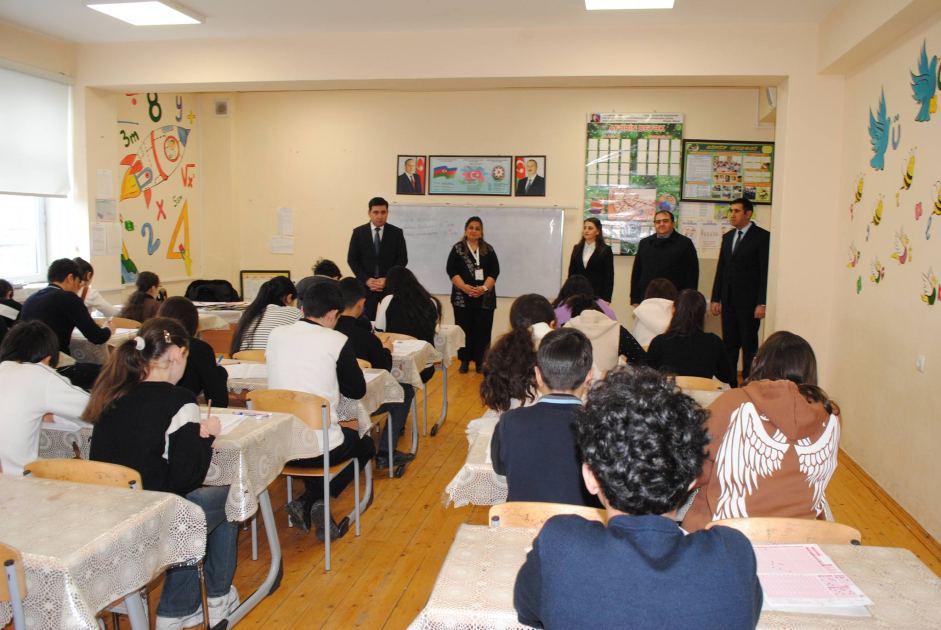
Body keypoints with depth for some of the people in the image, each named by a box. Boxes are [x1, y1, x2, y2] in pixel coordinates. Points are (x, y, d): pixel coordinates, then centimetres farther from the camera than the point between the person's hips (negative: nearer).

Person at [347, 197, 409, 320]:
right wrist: (366, 279, -9)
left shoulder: (397, 233, 3)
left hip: (390, 285, 0)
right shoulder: (358, 232, 5)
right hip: (365, 285, 1)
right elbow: (352, 259, 3)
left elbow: (402, 259, 1)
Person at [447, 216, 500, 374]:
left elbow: (494, 271, 2)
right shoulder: (457, 249, 5)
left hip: (485, 297, 1)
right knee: (464, 329, 0)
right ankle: (464, 361, 9)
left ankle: (480, 362, 7)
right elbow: (451, 270, -2)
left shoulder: (488, 250, 9)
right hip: (462, 297, -1)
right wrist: (465, 287, -14)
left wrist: (484, 288, -13)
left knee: (483, 330, 0)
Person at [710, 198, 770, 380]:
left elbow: (766, 272, -10)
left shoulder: (762, 237, -5)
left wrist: (762, 303, -15)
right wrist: (715, 298, 11)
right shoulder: (727, 237, 15)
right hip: (728, 300, 6)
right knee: (729, 344, 9)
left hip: (748, 301, -6)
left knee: (749, 345, 0)